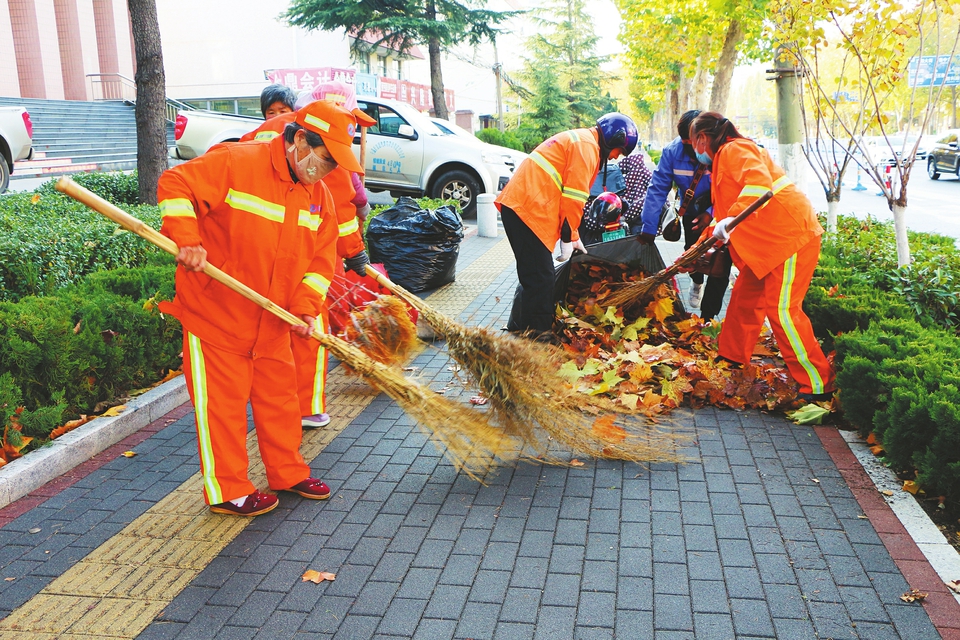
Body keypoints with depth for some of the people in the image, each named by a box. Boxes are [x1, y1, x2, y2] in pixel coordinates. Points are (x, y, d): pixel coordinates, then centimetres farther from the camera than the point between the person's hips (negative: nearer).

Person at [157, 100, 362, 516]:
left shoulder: (319, 197, 4)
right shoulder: (235, 163, -16)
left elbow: (321, 258, 4)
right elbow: (175, 185, -18)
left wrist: (305, 306, -9)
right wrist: (188, 241, -31)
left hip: (273, 321, 7)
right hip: (215, 313, -6)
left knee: (279, 396, 15)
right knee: (223, 401, 3)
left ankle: (288, 473, 32)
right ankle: (227, 491, 17)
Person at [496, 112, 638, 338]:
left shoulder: (580, 140, 25)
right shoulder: (587, 146, -7)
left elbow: (570, 193, 26)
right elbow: (574, 195, -13)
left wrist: (572, 234, 22)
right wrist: (570, 236, -6)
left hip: (517, 205, 10)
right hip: (529, 209, -10)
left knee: (536, 275, 15)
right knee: (540, 277, -8)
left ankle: (524, 326, 22)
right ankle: (538, 335, -4)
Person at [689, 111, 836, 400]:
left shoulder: (734, 150, -10)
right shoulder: (722, 159, 22)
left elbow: (759, 181, -31)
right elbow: (722, 213, 29)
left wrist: (733, 218, -42)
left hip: (792, 234, -11)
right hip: (768, 241, 11)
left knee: (781, 308, -12)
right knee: (744, 298, 16)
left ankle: (818, 384, -6)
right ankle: (730, 358, 30)